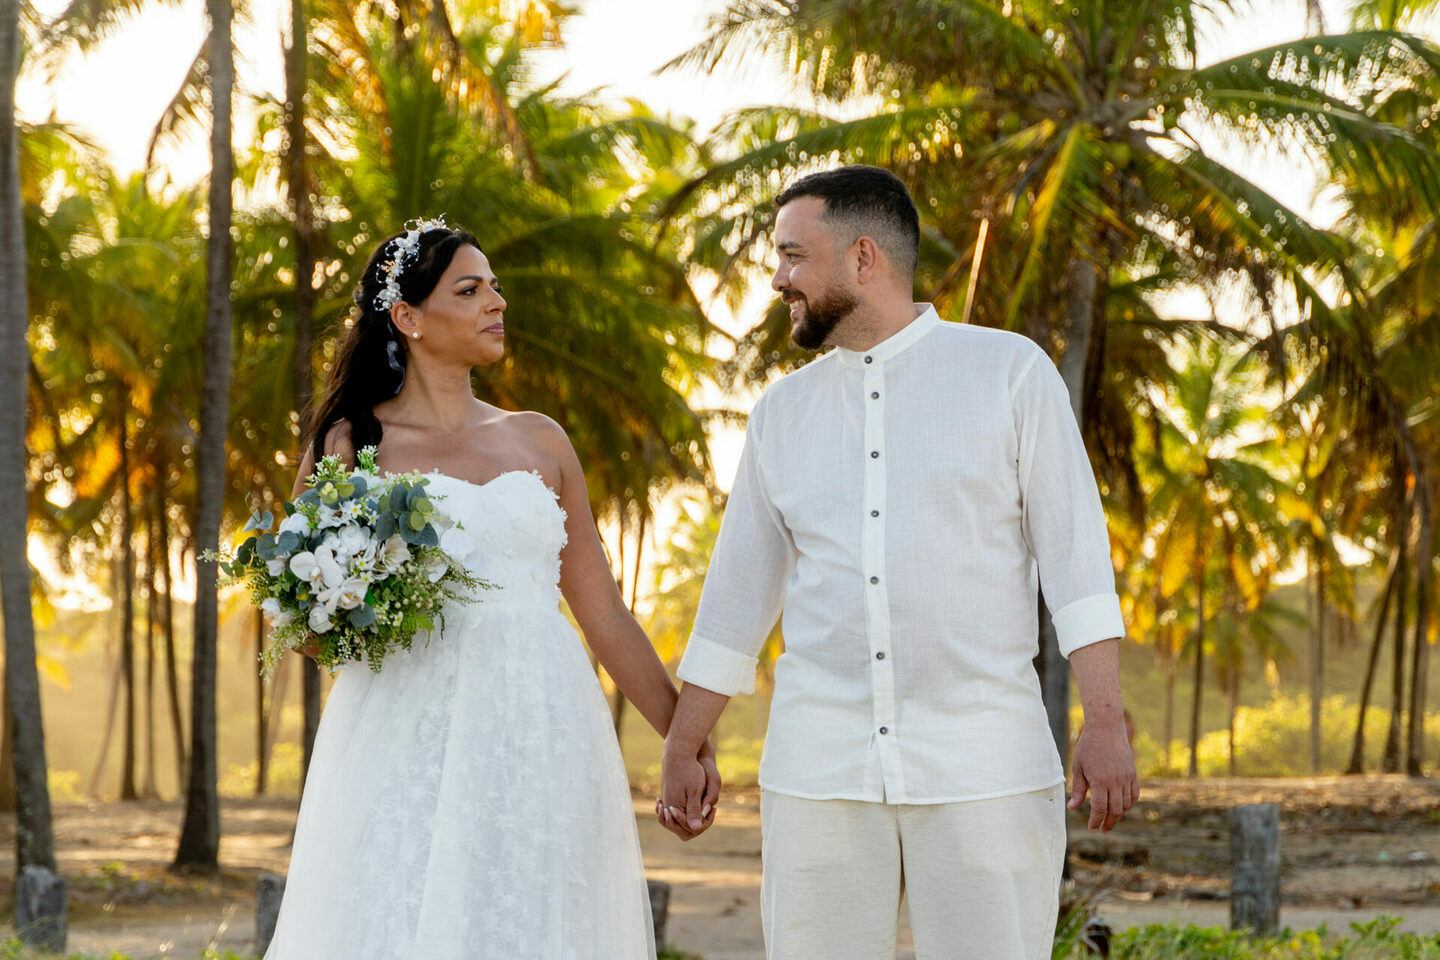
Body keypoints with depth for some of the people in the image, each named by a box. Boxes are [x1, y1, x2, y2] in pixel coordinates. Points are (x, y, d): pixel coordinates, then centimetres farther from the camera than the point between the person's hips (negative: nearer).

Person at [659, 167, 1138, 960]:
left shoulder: (1011, 371, 1)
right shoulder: (783, 412, 12)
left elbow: (1075, 555, -4)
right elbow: (737, 595, 18)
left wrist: (1105, 722, -12)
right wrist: (680, 749, 18)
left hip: (984, 768, -3)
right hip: (820, 773, 3)